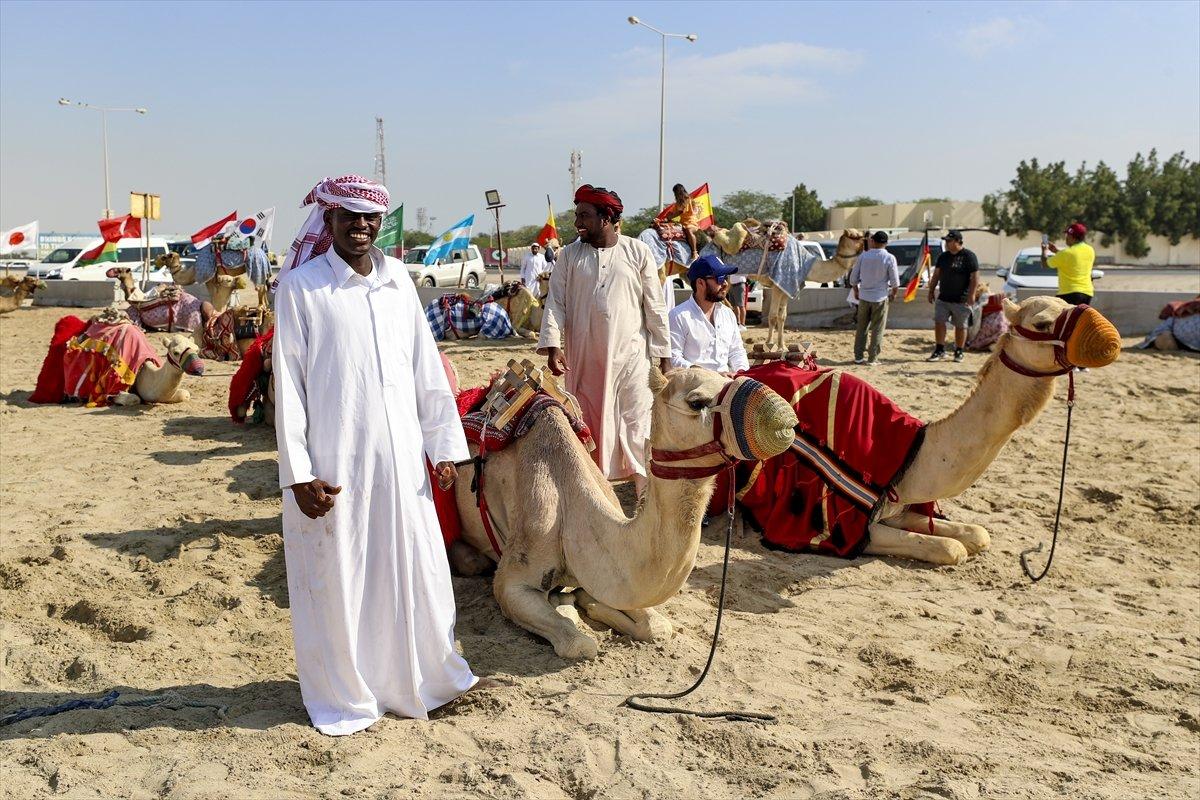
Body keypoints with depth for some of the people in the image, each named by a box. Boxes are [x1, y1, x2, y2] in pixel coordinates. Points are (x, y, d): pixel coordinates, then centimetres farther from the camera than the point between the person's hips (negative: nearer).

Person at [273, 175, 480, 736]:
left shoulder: (397, 280, 9)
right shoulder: (300, 285, -5)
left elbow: (426, 367, 11)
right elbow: (287, 383, -7)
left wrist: (444, 444, 8)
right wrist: (298, 473, -11)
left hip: (399, 456, 5)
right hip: (333, 462, -4)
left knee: (413, 568, 13)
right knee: (338, 578, 7)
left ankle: (416, 676, 33)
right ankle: (343, 695, 26)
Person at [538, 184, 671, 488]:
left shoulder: (638, 252, 1)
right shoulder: (569, 255, 4)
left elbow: (654, 306, 2)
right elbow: (555, 302, 0)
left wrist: (664, 354, 1)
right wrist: (552, 346, -13)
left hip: (631, 355, -1)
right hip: (584, 358, 2)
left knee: (637, 425, 1)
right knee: (589, 428, 8)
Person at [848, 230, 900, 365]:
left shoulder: (863, 256, -1)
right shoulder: (889, 258, -9)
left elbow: (853, 277, 4)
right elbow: (895, 281, -7)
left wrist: (856, 291, 20)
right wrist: (893, 293, 11)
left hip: (864, 297, 3)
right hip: (880, 298, -3)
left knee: (861, 328, 12)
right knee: (877, 330, 5)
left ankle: (858, 356, 15)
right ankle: (872, 358, 6)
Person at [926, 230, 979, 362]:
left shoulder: (969, 256, -7)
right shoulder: (943, 256, 9)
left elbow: (975, 278, -10)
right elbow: (936, 275, 16)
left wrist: (970, 296, -16)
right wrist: (931, 291, 10)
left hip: (961, 300, -5)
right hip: (943, 298, 5)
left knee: (961, 326, 4)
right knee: (939, 323, -2)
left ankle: (959, 352, 15)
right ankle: (940, 350, 4)